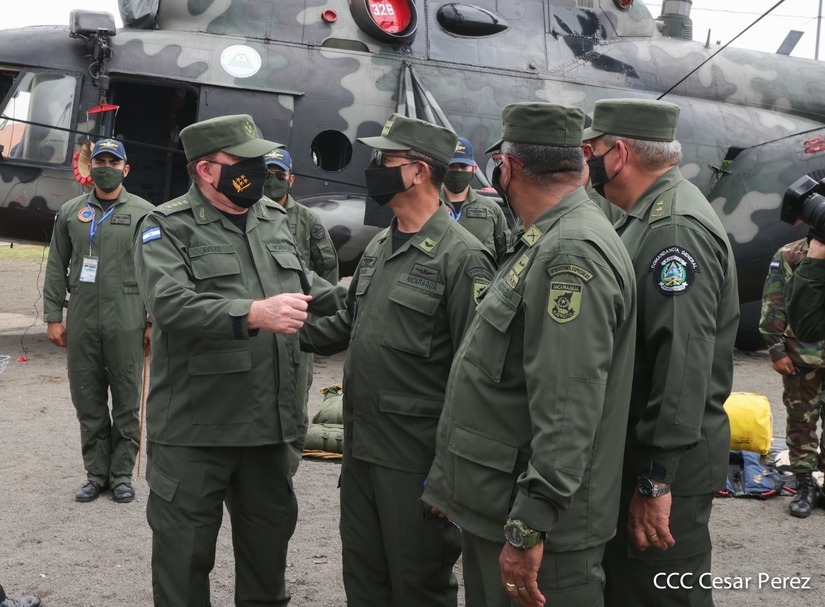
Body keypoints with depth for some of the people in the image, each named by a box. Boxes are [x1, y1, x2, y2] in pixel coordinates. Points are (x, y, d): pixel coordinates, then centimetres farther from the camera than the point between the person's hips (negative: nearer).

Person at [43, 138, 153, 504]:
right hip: (81, 322, 3)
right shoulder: (70, 212, 10)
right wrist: (53, 316, 4)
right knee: (88, 403, 8)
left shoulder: (143, 213, 2)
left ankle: (122, 474, 14)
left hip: (127, 323, -2)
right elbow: (56, 268, 10)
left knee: (127, 402, 3)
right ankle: (96, 473, 18)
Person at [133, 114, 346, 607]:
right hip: (195, 427, -6)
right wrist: (253, 313, -34)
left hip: (269, 419, 6)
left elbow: (305, 284, 23)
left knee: (271, 532, 20)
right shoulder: (168, 228, -10)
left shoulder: (275, 219, 10)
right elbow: (168, 302, -26)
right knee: (185, 548, 6)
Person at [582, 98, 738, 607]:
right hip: (631, 452, 10)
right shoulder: (648, 218, 13)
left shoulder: (677, 229, -21)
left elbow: (683, 364, -27)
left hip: (666, 467, -10)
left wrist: (656, 480, -25)